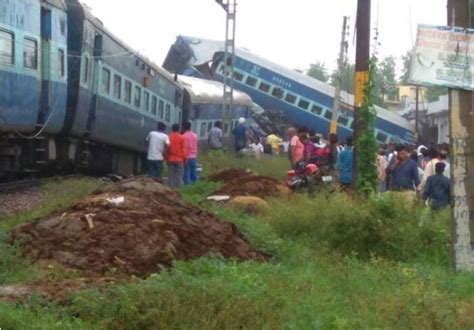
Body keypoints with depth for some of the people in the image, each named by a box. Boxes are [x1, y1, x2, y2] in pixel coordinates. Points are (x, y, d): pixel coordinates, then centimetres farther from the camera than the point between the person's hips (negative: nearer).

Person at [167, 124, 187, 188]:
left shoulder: (169, 137, -1)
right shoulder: (181, 138, -5)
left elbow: (166, 149, 3)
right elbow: (184, 149, -4)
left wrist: (166, 158, 11)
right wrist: (184, 158, 5)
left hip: (170, 159, 2)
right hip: (179, 159, -2)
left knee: (171, 175, 6)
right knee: (179, 175, -1)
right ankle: (178, 187, -5)